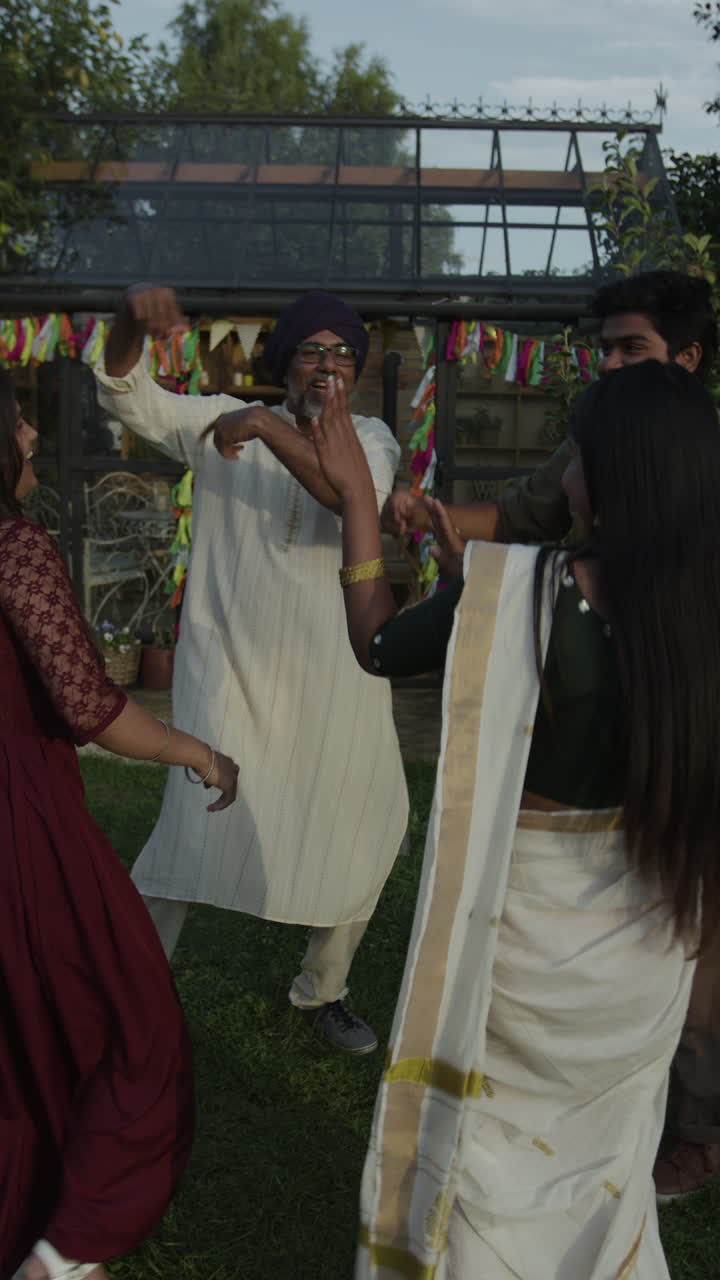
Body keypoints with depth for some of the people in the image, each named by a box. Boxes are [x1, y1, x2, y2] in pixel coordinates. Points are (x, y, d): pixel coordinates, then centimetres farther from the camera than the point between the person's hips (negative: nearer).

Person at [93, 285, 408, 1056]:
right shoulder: (223, 421, 3)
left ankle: (321, 993, 34)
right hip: (232, 674, -2)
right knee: (193, 831, -16)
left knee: (357, 842, 10)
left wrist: (267, 427, -28)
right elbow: (127, 398, -6)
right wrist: (133, 319, -25)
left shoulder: (370, 439, 3)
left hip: (335, 684, 3)